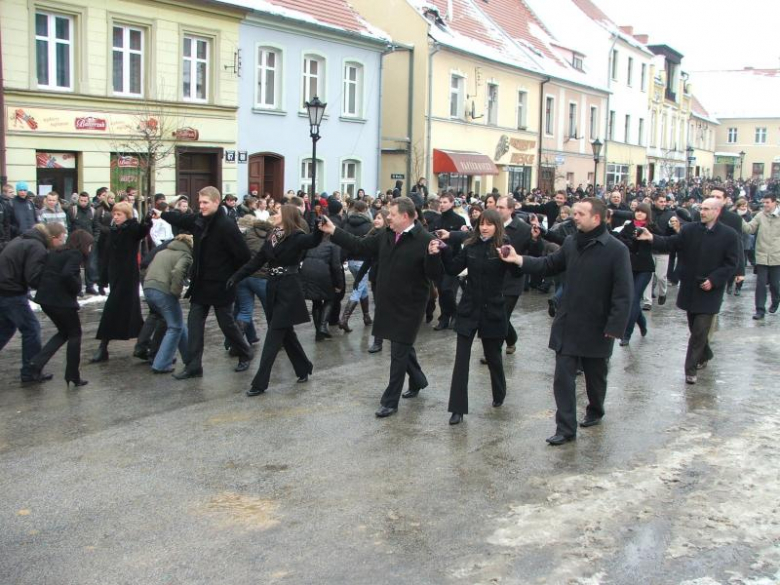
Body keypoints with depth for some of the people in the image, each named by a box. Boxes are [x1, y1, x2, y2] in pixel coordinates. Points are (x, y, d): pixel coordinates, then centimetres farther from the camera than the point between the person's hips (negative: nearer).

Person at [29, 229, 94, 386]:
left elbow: (45, 273, 16)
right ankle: (73, 376, 8)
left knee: (64, 332, 22)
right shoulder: (76, 254, -9)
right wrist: (77, 288, -10)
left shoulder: (55, 252, 17)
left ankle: (37, 362, 7)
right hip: (62, 300, -8)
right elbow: (67, 274, -26)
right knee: (75, 334, 8)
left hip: (45, 298, 8)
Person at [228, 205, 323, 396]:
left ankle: (260, 383, -2)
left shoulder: (297, 237, -11)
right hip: (274, 289, 8)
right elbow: (257, 261, 13)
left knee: (274, 336, -5)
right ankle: (304, 368, 31)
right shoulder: (273, 237, 11)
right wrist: (235, 277, 9)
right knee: (285, 333, 14)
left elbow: (313, 241, -32)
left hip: (289, 290, -8)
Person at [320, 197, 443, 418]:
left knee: (399, 352, 1)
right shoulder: (385, 235, 3)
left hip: (409, 305, -7)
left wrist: (433, 255, -40)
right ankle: (417, 380, 45)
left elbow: (435, 275, -21)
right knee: (402, 345, 22)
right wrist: (333, 232, 6)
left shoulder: (424, 240, -18)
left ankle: (390, 401, 11)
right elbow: (359, 245, 10)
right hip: (388, 302, 7)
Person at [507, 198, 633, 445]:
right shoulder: (571, 243, 2)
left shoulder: (616, 250, -15)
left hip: (597, 328, -4)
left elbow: (623, 293, -16)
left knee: (595, 375, 17)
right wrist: (519, 260, -4)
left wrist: (615, 327, -20)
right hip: (567, 324, 4)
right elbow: (549, 264, 10)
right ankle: (566, 428, 6)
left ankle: (595, 411, 43)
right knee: (563, 377, 0)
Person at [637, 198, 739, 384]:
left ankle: (691, 369, 3)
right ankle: (705, 355, 42)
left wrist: (713, 280, -17)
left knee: (699, 331, -6)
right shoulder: (689, 230, 1)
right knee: (696, 328, 18)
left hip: (710, 291, -4)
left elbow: (731, 264, -7)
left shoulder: (729, 235, -7)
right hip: (690, 288, 4)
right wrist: (652, 238, -23)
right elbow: (670, 243, -6)